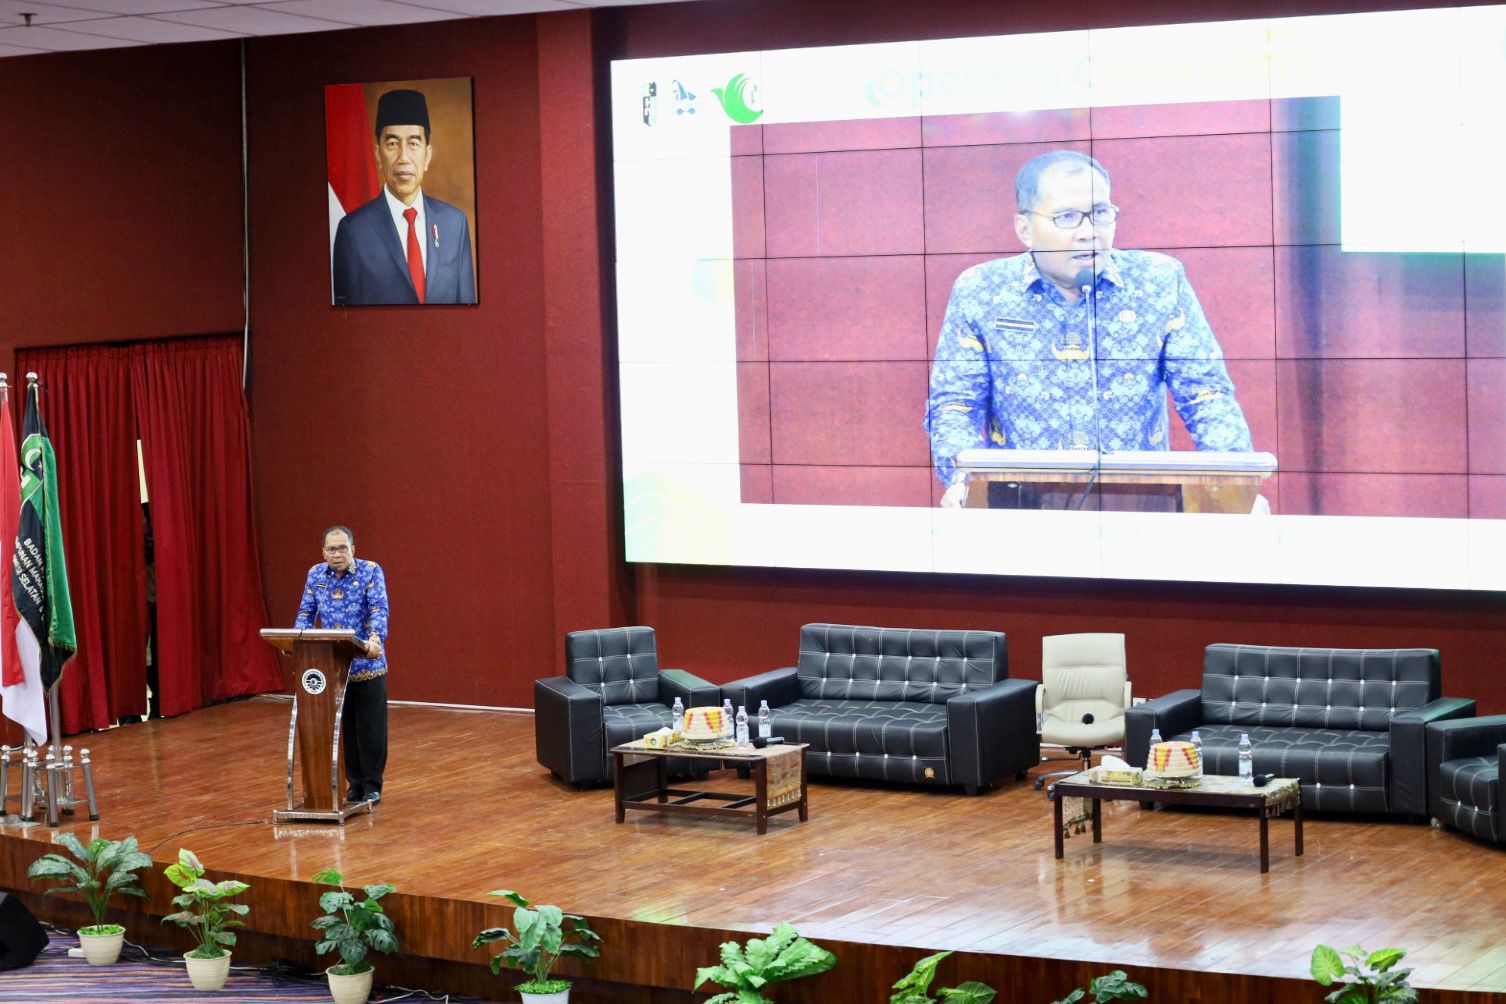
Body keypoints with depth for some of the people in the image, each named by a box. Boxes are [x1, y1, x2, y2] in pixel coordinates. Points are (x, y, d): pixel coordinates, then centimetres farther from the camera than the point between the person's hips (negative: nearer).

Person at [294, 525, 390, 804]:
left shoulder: (371, 571, -7)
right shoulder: (315, 575, 5)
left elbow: (379, 609, -17)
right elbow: (306, 613, 10)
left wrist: (375, 638, -35)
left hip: (367, 664, -4)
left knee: (370, 728, 0)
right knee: (345, 728, 7)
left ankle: (372, 786, 9)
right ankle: (355, 783, 17)